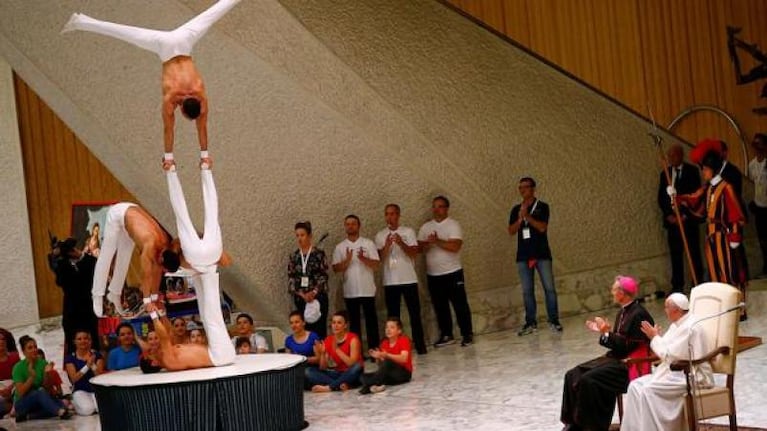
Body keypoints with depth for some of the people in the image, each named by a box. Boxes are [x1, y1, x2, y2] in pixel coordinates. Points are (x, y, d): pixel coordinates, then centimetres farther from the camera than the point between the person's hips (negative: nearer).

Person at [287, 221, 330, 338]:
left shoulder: (319, 254, -1)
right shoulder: (293, 256, 7)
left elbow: (323, 276, -5)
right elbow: (291, 278, 4)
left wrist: (314, 292, -15)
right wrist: (302, 294, -9)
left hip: (318, 297, -3)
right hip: (300, 299, 3)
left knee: (319, 328, -5)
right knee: (306, 328, 3)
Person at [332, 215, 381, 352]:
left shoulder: (368, 243, 3)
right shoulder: (340, 247, 7)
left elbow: (376, 264, -4)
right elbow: (336, 268, 1)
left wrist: (363, 259, -22)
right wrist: (347, 260, -17)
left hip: (367, 290, -1)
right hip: (350, 291, 1)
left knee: (371, 321, 1)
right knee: (354, 322, 6)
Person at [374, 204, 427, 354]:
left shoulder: (408, 232, 2)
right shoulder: (380, 236, 6)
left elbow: (414, 253, -6)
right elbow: (379, 257, -2)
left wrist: (401, 243, -21)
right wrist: (387, 245, -19)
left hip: (408, 279, -1)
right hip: (390, 281, 1)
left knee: (415, 313, 1)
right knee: (393, 315, 4)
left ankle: (420, 344, 6)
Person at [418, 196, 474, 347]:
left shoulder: (453, 225, -5)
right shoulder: (425, 227, 10)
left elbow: (455, 246, -18)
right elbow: (419, 247, 3)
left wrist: (437, 241, -20)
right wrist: (428, 243, -16)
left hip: (452, 272, -5)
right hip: (432, 274, 5)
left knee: (460, 305, -2)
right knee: (440, 307, 9)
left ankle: (467, 334, 5)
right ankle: (446, 335, 18)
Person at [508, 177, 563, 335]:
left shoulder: (542, 206, 0)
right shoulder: (516, 209, 10)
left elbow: (542, 227, -12)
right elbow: (511, 231, 2)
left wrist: (527, 216, -17)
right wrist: (520, 218, -13)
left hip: (541, 254, -3)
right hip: (523, 255, 3)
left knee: (549, 288, -4)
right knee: (527, 291, 4)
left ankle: (554, 321, 2)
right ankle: (531, 323, 9)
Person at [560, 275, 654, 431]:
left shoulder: (638, 314, -17)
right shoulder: (624, 312, 12)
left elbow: (630, 346, -20)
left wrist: (607, 333, -21)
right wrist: (604, 331, 4)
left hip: (630, 364, -10)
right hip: (615, 358, 10)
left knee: (589, 380, -25)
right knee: (572, 376, -2)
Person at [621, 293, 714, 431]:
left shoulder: (690, 327, -18)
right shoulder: (677, 325, 13)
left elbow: (669, 355, -19)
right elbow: (667, 353, 15)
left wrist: (655, 337, -7)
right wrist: (655, 336, 2)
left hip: (692, 377, -10)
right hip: (676, 373, 10)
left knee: (649, 390, -25)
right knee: (635, 386, -5)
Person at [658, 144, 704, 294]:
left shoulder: (692, 171, -1)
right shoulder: (665, 173, 10)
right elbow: (661, 198, 10)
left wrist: (686, 215, -12)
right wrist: (668, 215, -4)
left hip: (689, 219, -3)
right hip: (672, 219, 3)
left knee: (694, 252, 2)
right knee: (675, 254, 3)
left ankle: (698, 282, 10)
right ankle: (677, 286, 7)